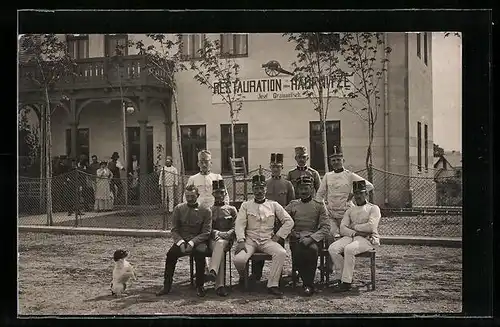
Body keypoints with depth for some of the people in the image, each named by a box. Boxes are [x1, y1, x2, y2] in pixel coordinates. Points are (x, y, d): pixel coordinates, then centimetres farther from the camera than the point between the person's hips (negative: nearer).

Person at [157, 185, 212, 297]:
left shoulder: (205, 211, 1)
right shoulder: (178, 209, 7)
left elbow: (206, 232, -4)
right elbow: (174, 230, 6)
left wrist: (192, 243, -19)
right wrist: (180, 242, -14)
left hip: (198, 241, -2)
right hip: (182, 240, 2)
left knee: (200, 252, -35)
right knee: (171, 253, -28)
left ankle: (199, 286, -21)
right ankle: (167, 286, -15)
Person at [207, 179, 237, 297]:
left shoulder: (232, 209, 16)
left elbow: (235, 228, 8)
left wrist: (226, 234, -12)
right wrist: (215, 232, -10)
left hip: (226, 239, 0)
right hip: (212, 238, 0)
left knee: (220, 244, -38)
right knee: (220, 252, -34)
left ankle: (212, 270, -60)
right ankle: (219, 285, -47)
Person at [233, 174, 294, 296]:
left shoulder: (273, 205, 11)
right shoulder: (246, 205, 11)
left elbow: (289, 221, 9)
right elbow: (239, 224, 0)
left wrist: (278, 236, -1)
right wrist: (241, 241, -15)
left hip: (268, 240, 1)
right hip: (250, 240, 0)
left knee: (281, 253, -31)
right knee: (238, 259, -28)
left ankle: (272, 285, -24)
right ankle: (243, 276, 9)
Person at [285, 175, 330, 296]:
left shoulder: (319, 205, 9)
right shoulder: (293, 205, 15)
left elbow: (326, 227, 0)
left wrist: (311, 238, -15)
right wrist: (292, 233, -8)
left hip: (313, 238, -1)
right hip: (296, 238, 1)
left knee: (312, 249, -35)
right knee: (297, 254, -31)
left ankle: (308, 284, -19)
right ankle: (308, 282, -9)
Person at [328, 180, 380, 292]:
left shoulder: (373, 208, 9)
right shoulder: (350, 210, 22)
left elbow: (371, 227, -8)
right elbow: (342, 229, 8)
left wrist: (354, 226, -1)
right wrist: (355, 233, -9)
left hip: (368, 239, -5)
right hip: (350, 237, 5)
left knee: (349, 249, -35)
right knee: (332, 248, -23)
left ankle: (346, 282, -28)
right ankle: (340, 276, -14)